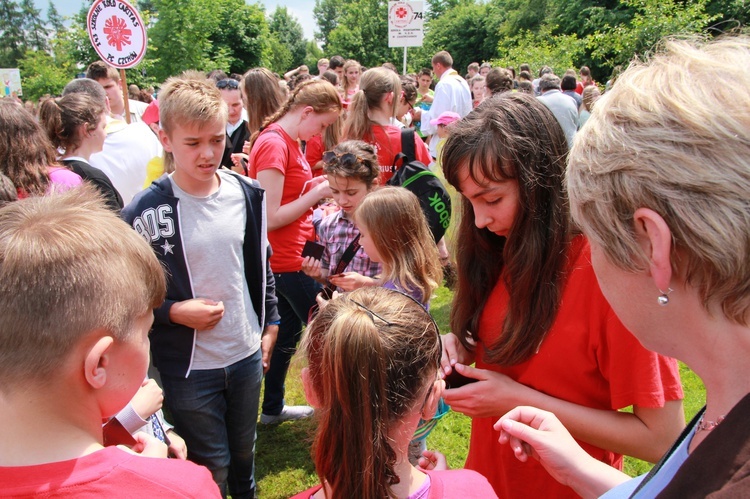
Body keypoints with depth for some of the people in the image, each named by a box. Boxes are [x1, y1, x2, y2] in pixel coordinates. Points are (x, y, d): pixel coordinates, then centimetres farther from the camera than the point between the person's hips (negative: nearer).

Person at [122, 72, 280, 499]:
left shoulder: (247, 194, -3)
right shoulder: (146, 212, -16)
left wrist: (270, 324, 9)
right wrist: (173, 312, -22)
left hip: (247, 355, 4)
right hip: (189, 367, -3)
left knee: (244, 452, 24)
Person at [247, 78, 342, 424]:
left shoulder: (288, 141, 9)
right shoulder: (273, 144, -20)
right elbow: (270, 218, -23)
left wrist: (316, 188, 1)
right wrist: (316, 194, -17)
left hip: (292, 257, 10)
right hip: (287, 262, -10)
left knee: (288, 330, 19)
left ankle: (273, 408, 33)